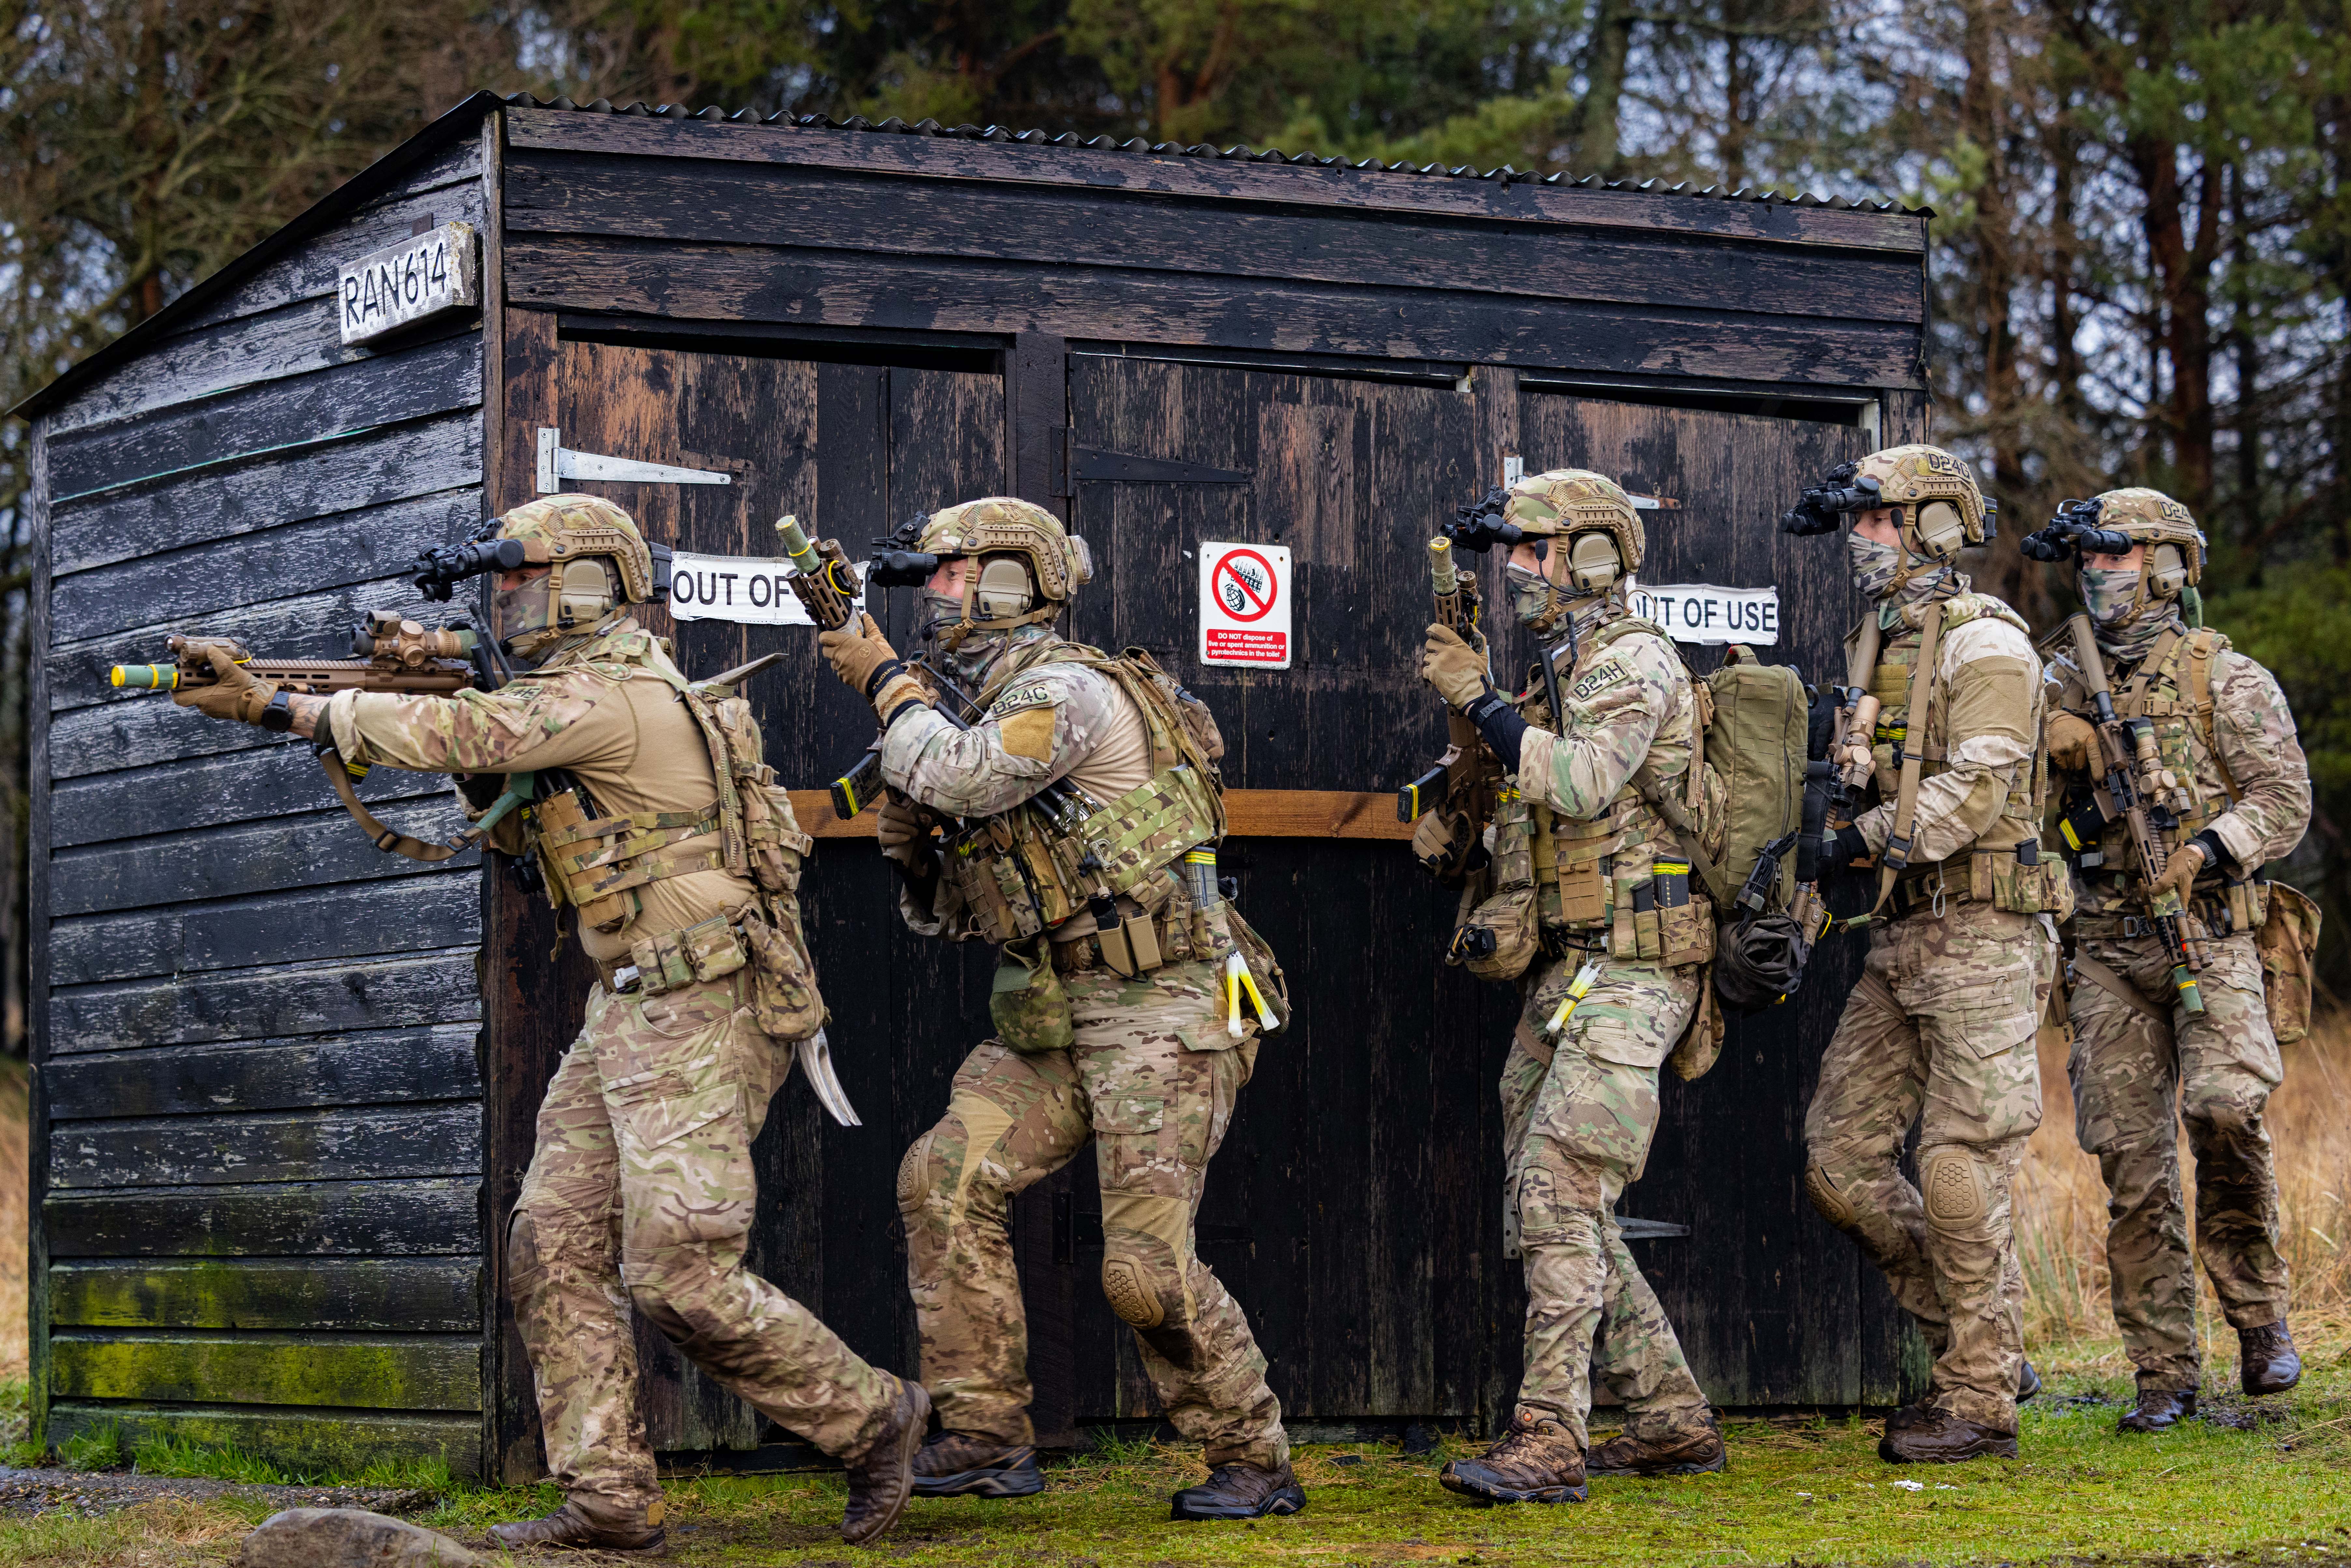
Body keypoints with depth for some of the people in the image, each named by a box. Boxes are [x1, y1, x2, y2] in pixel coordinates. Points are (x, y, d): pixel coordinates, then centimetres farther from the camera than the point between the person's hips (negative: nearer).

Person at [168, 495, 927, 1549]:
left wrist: (268, 705, -16)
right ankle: (608, 1500, 4)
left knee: (680, 1275, -11)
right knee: (556, 1247, 4)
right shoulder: (604, 695, 17)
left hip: (699, 1011, -10)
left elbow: (447, 737, -21)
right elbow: (518, 829, 22)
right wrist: (462, 739, 3)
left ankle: (872, 1421, 5)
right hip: (630, 1015, 10)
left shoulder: (607, 695, -15)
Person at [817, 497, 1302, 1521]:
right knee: (947, 1178, -6)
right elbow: (945, 914, 22)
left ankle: (1255, 1463, 5)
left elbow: (962, 778, -28)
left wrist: (886, 680, -11)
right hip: (1056, 1020, 9)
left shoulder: (1065, 687, -11)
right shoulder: (991, 714, 17)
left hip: (1161, 1012, -9)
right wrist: (906, 825, 3)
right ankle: (987, 1436, 0)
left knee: (1148, 1266, -12)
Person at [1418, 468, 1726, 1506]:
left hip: (1628, 972, -10)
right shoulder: (1556, 671, 20)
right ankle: (1672, 1424, 16)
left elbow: (1581, 780, -26)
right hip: (1560, 974, 10)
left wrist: (1479, 698, -22)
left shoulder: (1635, 661, -10)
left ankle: (1547, 1441, -19)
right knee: (1546, 1208, 9)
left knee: (1558, 1193, -17)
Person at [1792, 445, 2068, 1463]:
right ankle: (1985, 1346, 15)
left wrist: (1863, 842, -21)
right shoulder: (1882, 646, 17)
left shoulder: (1983, 643, -10)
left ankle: (1979, 1402, 1)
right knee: (1839, 1157, 4)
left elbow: (1977, 788, -20)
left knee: (1961, 1171, -7)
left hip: (1979, 935, -9)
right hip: (1900, 939, 9)